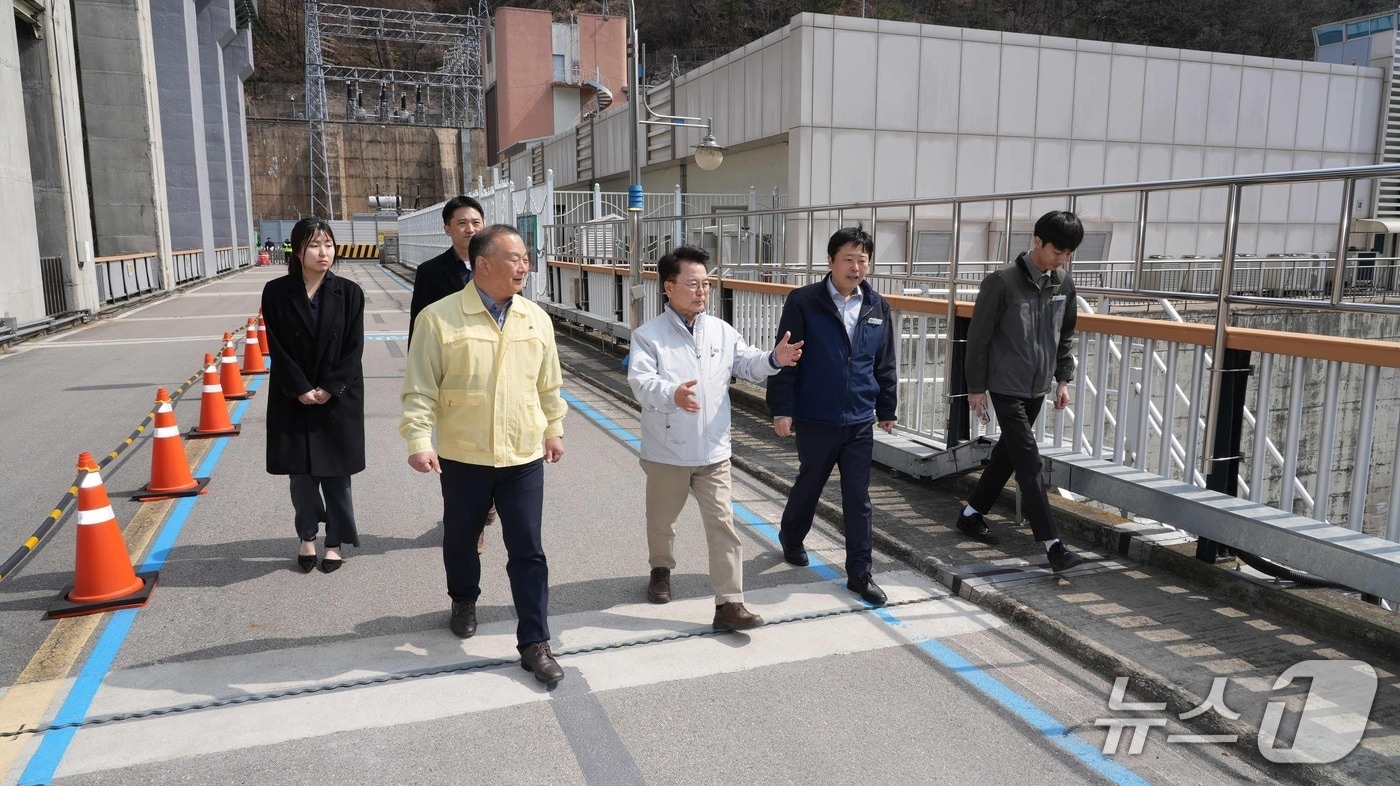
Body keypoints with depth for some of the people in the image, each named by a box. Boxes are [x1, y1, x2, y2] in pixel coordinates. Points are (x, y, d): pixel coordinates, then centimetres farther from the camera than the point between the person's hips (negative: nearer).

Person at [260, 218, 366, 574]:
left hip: (339, 398, 0)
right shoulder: (276, 292, -3)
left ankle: (335, 541, 21)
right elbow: (277, 348, -5)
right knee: (301, 472, 8)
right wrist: (300, 390, -12)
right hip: (293, 398, 1)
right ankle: (307, 536, 28)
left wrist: (329, 389, -12)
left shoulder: (348, 292, -3)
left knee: (335, 473, 6)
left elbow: (354, 348, -5)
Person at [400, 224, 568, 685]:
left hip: (524, 456, 2)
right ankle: (464, 602, 48)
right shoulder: (439, 318, -11)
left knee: (528, 551, 3)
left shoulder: (537, 318, 1)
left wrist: (554, 429, 17)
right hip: (462, 456, -1)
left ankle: (534, 645, 13)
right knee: (461, 539, 19)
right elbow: (420, 389, -9)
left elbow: (549, 384, 12)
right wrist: (419, 442, -18)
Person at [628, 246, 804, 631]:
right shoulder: (648, 335, -11)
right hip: (667, 452, -2)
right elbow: (641, 382, -25)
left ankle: (729, 604, 2)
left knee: (722, 524, -2)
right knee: (661, 521, 18)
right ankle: (661, 570, 47)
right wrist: (672, 394, -47)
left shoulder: (721, 331, 4)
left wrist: (774, 359, -17)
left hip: (713, 452, 2)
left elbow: (747, 364, 6)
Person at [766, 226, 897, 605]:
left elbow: (885, 363, 10)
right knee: (809, 484, 17)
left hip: (860, 421, 3)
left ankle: (859, 572, 16)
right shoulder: (803, 302, -9)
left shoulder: (877, 307, 3)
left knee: (858, 498, 6)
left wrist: (887, 408, 13)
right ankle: (791, 536, 44)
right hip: (815, 419, -3)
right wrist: (782, 408, -12)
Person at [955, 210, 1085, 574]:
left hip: (1037, 387, 7)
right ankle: (1052, 545, -7)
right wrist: (976, 387, -9)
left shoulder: (1063, 283, 4)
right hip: (1006, 388, -7)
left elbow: (1065, 335, 15)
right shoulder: (1002, 282, -15)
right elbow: (978, 336, -11)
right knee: (1029, 463, -8)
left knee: (1008, 455, 16)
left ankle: (971, 515, 32)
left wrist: (1063, 379, 12)